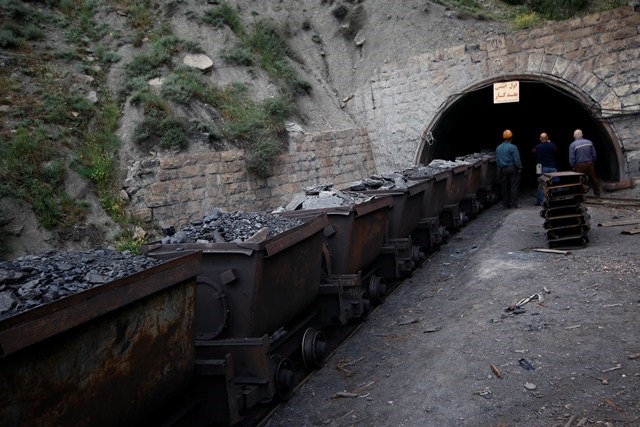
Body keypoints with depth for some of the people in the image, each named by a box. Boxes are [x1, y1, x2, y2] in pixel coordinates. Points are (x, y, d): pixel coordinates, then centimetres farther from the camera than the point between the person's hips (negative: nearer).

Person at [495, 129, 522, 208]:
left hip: (502, 170, 5)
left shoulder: (498, 148, 4)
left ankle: (506, 204, 13)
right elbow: (517, 159, -11)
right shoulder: (513, 147, -12)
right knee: (514, 187, 2)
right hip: (512, 169, -4)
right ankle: (513, 204, 0)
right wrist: (519, 168, -1)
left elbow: (497, 160, 9)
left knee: (505, 187, 10)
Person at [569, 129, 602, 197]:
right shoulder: (589, 142, 0)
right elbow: (594, 154, 5)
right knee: (593, 179, 17)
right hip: (589, 164, 4)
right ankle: (598, 193, 31)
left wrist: (573, 166, 3)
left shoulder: (572, 145, -11)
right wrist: (593, 162, 18)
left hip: (579, 166, -4)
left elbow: (571, 159, -11)